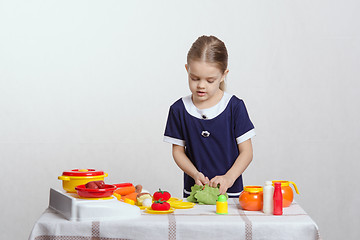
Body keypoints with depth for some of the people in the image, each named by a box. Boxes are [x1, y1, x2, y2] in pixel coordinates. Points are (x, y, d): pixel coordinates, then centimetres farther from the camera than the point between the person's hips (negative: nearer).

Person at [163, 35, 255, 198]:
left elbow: (246, 152, -1)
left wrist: (229, 177, -16)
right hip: (193, 191, 1)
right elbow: (178, 151, 8)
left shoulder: (235, 107, -2)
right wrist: (195, 174, -9)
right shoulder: (179, 110, 3)